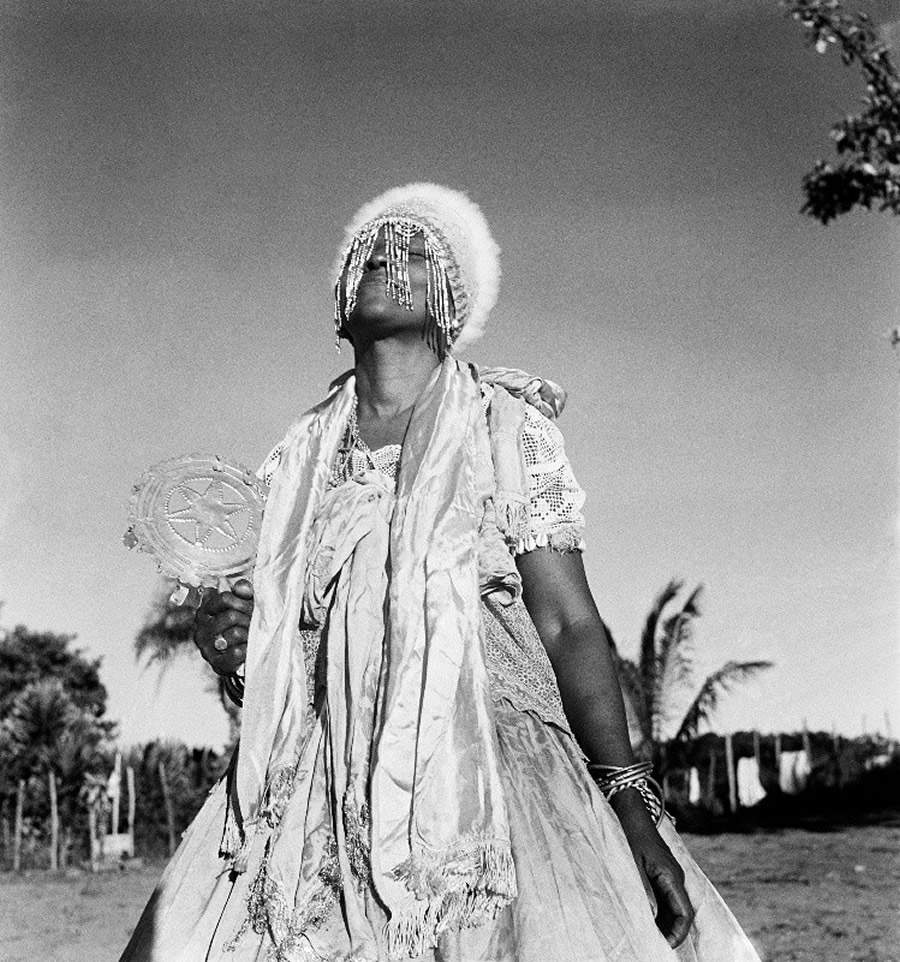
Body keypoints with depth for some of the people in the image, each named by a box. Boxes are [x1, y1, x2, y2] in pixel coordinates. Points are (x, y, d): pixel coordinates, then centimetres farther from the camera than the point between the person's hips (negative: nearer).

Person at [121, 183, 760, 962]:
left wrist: (632, 806, -11)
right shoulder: (297, 459, 14)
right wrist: (226, 647, -2)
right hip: (320, 794, 3)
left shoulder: (506, 426, 5)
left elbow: (568, 624, -1)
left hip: (487, 760, -2)